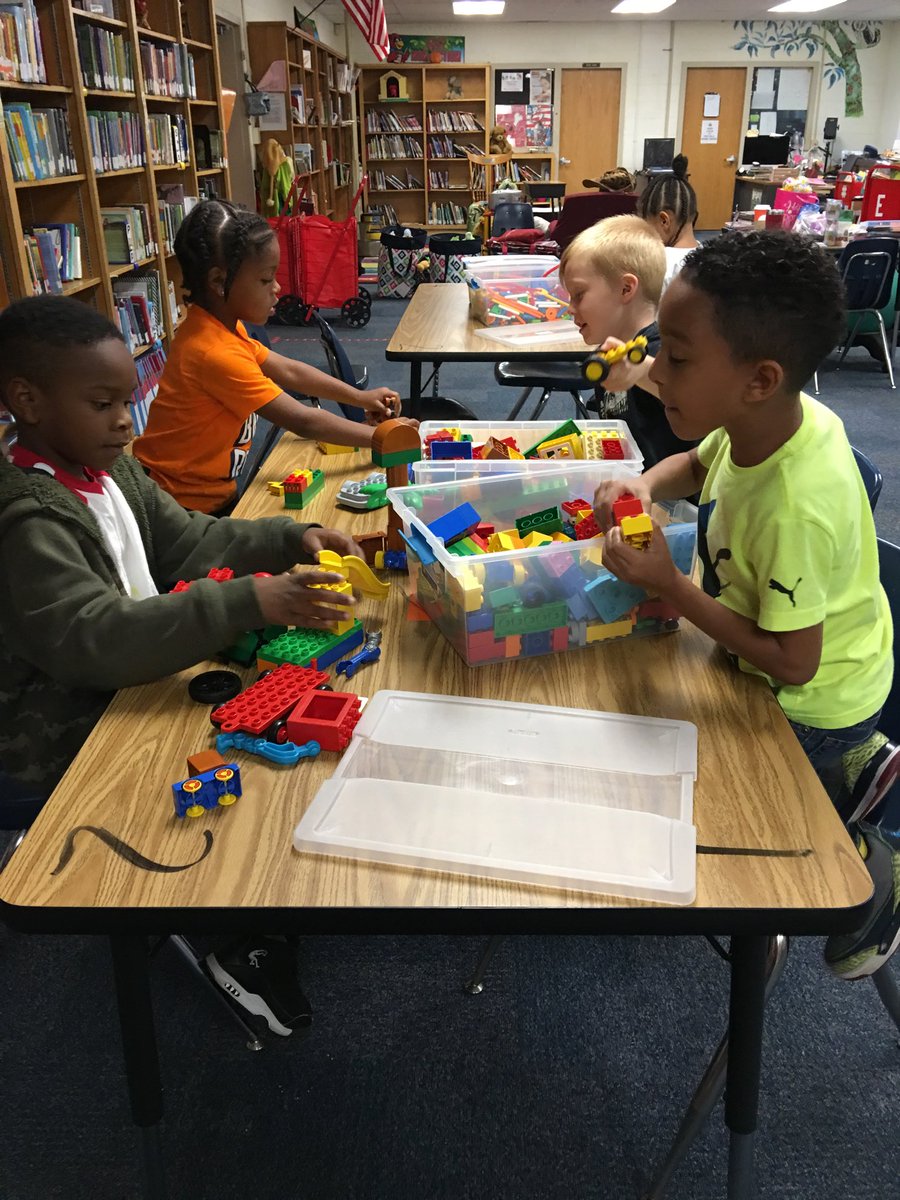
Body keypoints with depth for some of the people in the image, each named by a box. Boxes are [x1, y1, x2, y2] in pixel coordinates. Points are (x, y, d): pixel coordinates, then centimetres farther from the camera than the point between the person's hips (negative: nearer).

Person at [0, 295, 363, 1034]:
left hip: (131, 687, 9)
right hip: (65, 746, -8)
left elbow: (191, 540, 10)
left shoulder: (110, 469, 4)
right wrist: (248, 603, -44)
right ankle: (235, 945, 8)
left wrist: (289, 539, -6)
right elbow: (97, 639, -36)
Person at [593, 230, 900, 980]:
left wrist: (669, 587, -32)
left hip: (813, 700, -7)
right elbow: (696, 465, 4)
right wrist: (646, 484, -17)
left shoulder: (794, 510, -40)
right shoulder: (774, 417, -18)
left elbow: (790, 663, -31)